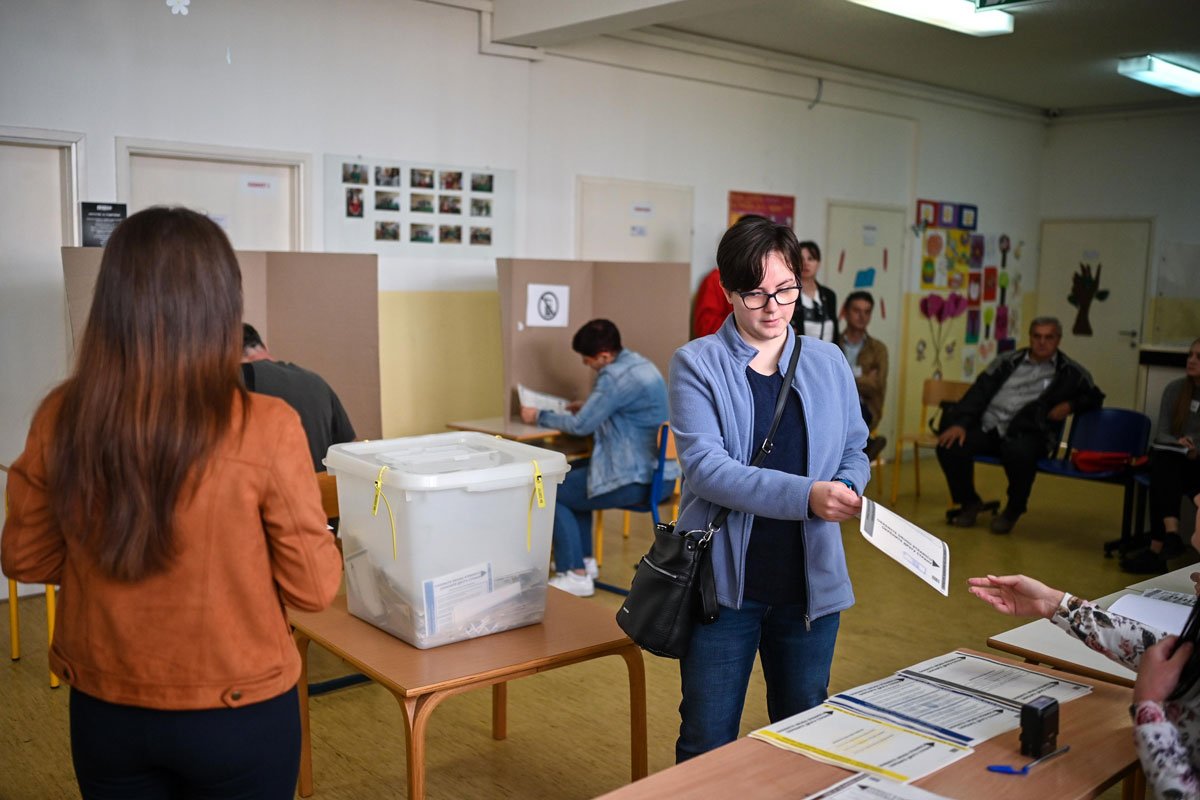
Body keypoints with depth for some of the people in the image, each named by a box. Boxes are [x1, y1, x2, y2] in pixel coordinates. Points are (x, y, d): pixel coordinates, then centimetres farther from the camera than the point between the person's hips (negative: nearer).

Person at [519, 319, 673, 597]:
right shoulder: (637, 363, 10)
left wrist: (539, 417, -1)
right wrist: (585, 409, 12)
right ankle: (584, 560, 28)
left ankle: (575, 575, 2)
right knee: (573, 474, 26)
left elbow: (581, 425, -16)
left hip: (638, 480, -10)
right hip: (656, 470, 10)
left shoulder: (616, 376, -21)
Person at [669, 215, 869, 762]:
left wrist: (847, 492, -13)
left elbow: (854, 453, 11)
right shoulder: (696, 364, -7)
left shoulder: (828, 364, 5)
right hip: (725, 579, -3)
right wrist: (805, 496, -29)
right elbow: (704, 465, -18)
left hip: (811, 580, 4)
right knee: (708, 745, 9)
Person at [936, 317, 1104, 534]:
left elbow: (1094, 397, 18)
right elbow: (980, 392, 7)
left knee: (1019, 453, -39)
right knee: (950, 447, -24)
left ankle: (1014, 509, -7)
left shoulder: (1070, 372, 12)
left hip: (1027, 433, -2)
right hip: (988, 426, 3)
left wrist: (1070, 405, -3)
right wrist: (960, 422, -7)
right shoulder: (1008, 361, 15)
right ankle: (969, 501, 4)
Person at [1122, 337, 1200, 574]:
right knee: (1163, 459, -34)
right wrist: (1179, 443, -18)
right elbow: (1161, 434, 3)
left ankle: (1157, 548, -38)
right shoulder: (1175, 389, 8)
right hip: (1171, 460, 2)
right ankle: (1171, 534, -49)